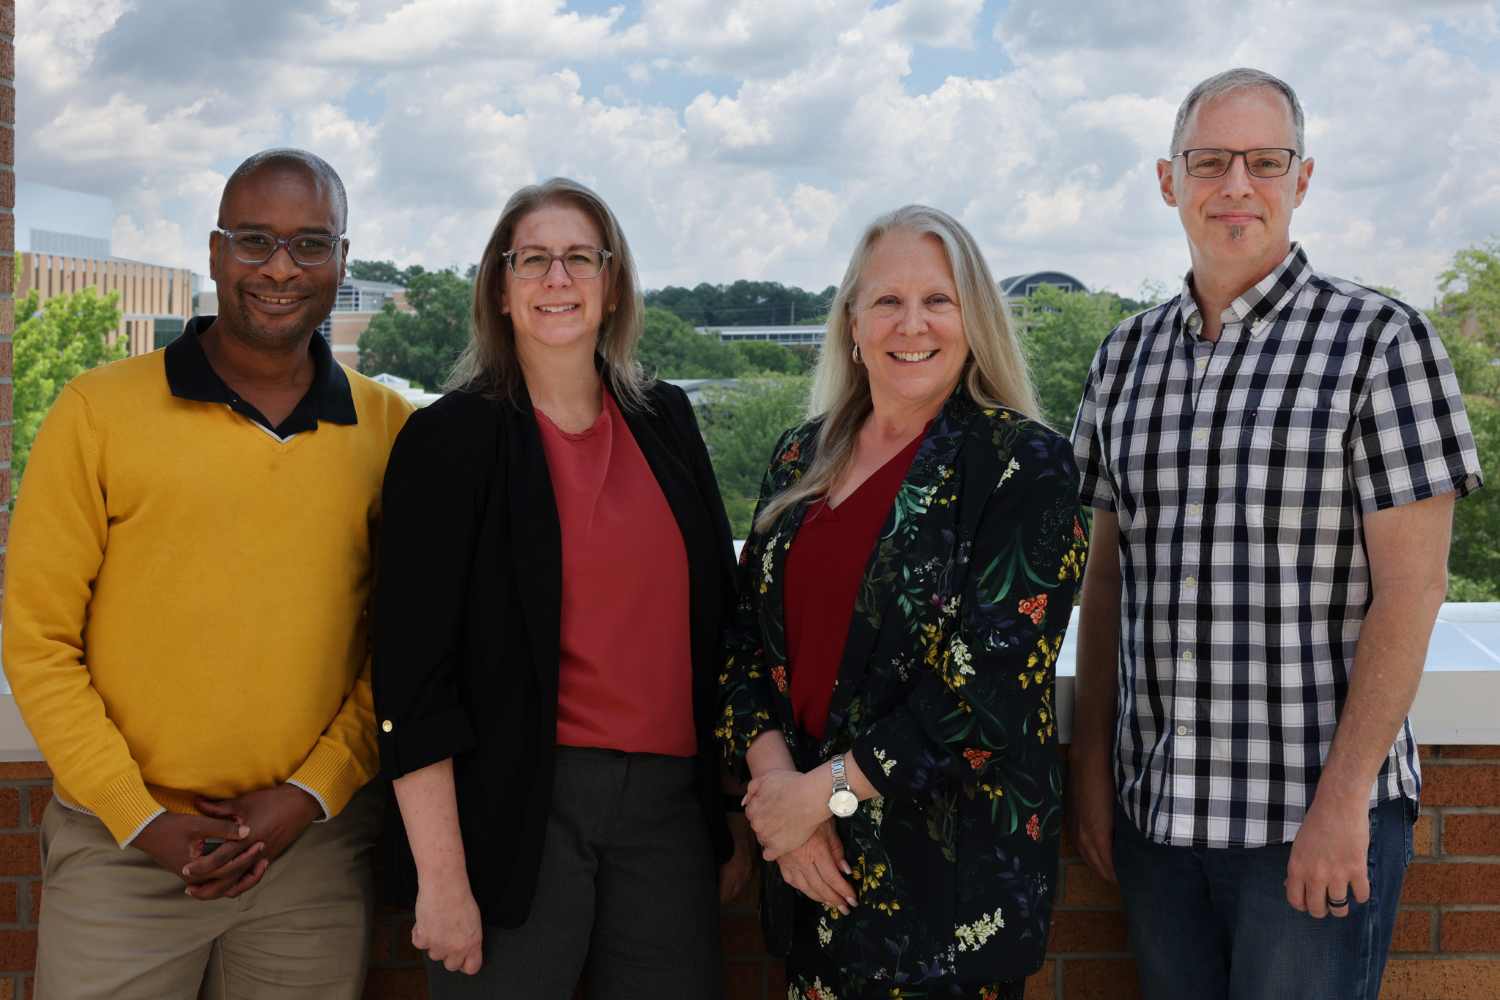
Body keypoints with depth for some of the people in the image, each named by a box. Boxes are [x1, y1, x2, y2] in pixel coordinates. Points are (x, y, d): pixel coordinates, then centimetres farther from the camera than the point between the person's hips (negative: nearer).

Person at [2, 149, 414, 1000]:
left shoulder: (391, 431, 3)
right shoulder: (99, 410, -3)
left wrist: (312, 792, -6)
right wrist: (140, 818, -8)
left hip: (315, 851, 2)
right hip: (123, 852, -1)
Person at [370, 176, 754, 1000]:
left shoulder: (666, 422, 10)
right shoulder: (451, 438, -4)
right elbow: (412, 675, -8)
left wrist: (736, 813, 13)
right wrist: (442, 878, -13)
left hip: (669, 804, 4)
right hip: (516, 808, -4)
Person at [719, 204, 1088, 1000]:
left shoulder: (1023, 467, -9)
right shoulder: (804, 456, 8)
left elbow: (994, 686, -16)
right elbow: (748, 636, 7)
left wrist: (827, 789, -15)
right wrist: (775, 779, -9)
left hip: (952, 872, -5)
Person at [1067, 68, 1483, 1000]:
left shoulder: (1381, 340, -7)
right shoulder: (1126, 357, 8)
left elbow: (1412, 585, -11)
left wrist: (1343, 797, -15)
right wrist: (1092, 763, 9)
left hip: (1317, 815, -4)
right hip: (1154, 810, 5)